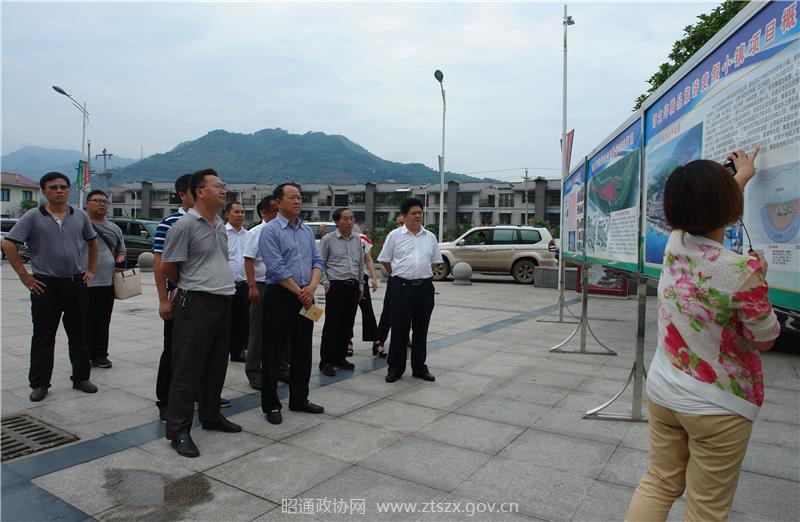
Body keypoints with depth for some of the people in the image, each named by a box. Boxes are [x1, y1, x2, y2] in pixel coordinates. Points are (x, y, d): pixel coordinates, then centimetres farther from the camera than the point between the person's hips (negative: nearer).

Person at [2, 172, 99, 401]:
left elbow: (92, 242, 19)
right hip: (46, 285, -3)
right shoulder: (33, 217, -5)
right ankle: (39, 384, 17)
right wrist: (24, 275, -9)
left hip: (76, 284, 3)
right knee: (43, 337, 6)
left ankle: (81, 378, 24)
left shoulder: (80, 216, 5)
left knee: (79, 335, 11)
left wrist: (91, 270, 11)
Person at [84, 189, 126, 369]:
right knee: (86, 322, 1)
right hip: (85, 283, -5)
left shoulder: (115, 229, 17)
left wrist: (120, 259, 5)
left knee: (103, 322, 10)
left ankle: (100, 355, 19)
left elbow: (121, 250, 26)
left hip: (108, 283, 5)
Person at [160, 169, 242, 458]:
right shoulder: (185, 224, -11)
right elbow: (167, 267, -7)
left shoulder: (221, 227, 14)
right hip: (197, 304, -8)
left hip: (223, 302, 8)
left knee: (216, 365, 16)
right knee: (188, 368, -1)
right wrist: (190, 286, 8)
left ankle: (210, 415, 30)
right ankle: (178, 430, 8)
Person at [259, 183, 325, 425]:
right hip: (280, 296, -6)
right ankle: (271, 405, 15)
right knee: (273, 352, 3)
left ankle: (299, 399, 27)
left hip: (305, 298, 6)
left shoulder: (307, 230, 12)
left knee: (303, 350, 13)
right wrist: (300, 292, -12)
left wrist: (311, 287, -9)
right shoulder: (270, 230, -8)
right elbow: (277, 269, -15)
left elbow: (317, 261, 8)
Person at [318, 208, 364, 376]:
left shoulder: (357, 240, 11)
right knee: (332, 326, -3)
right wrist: (325, 282, -7)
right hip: (336, 286, -5)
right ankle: (326, 362, 6)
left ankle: (340, 357, 24)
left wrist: (360, 286, 17)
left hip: (353, 286, 5)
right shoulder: (328, 239, -3)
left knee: (347, 325, 11)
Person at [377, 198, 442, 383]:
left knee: (421, 329, 10)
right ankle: (395, 368, 14)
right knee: (399, 329, 2)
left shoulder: (430, 237, 9)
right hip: (402, 286, -3)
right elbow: (385, 260, 4)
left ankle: (419, 368, 22)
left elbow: (434, 261, 16)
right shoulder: (395, 235, 0)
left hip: (425, 287, 3)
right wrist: (399, 275, 6)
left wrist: (423, 275, 10)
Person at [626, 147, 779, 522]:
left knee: (658, 484, 19)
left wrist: (741, 177, 34)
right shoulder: (742, 272, -25)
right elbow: (765, 341, -8)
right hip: (718, 407, -5)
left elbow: (704, 213, 16)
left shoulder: (675, 244, -7)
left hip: (662, 392, 5)